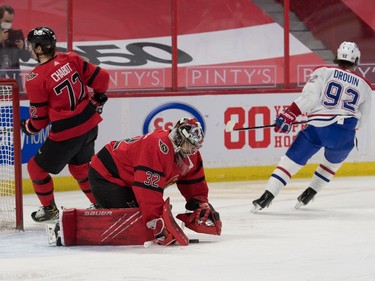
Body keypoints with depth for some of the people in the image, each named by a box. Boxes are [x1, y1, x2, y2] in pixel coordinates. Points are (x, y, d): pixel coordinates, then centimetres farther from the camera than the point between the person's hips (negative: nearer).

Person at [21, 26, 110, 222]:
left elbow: (39, 119, -9)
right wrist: (97, 101, 22)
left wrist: (27, 127, 13)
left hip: (66, 132, -7)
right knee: (79, 166, 29)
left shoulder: (36, 79, -17)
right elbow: (101, 77, 4)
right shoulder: (71, 59, -1)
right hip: (90, 124, 7)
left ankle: (49, 209, 23)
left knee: (37, 167, 13)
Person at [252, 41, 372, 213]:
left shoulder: (324, 72, 6)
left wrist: (290, 115, -11)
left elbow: (309, 97, -10)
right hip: (345, 134, 2)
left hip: (316, 129, -2)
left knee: (291, 160, 5)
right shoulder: (364, 85, 15)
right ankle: (309, 194, 30)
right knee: (333, 162, 32)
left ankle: (267, 197, -7)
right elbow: (361, 120, 23)